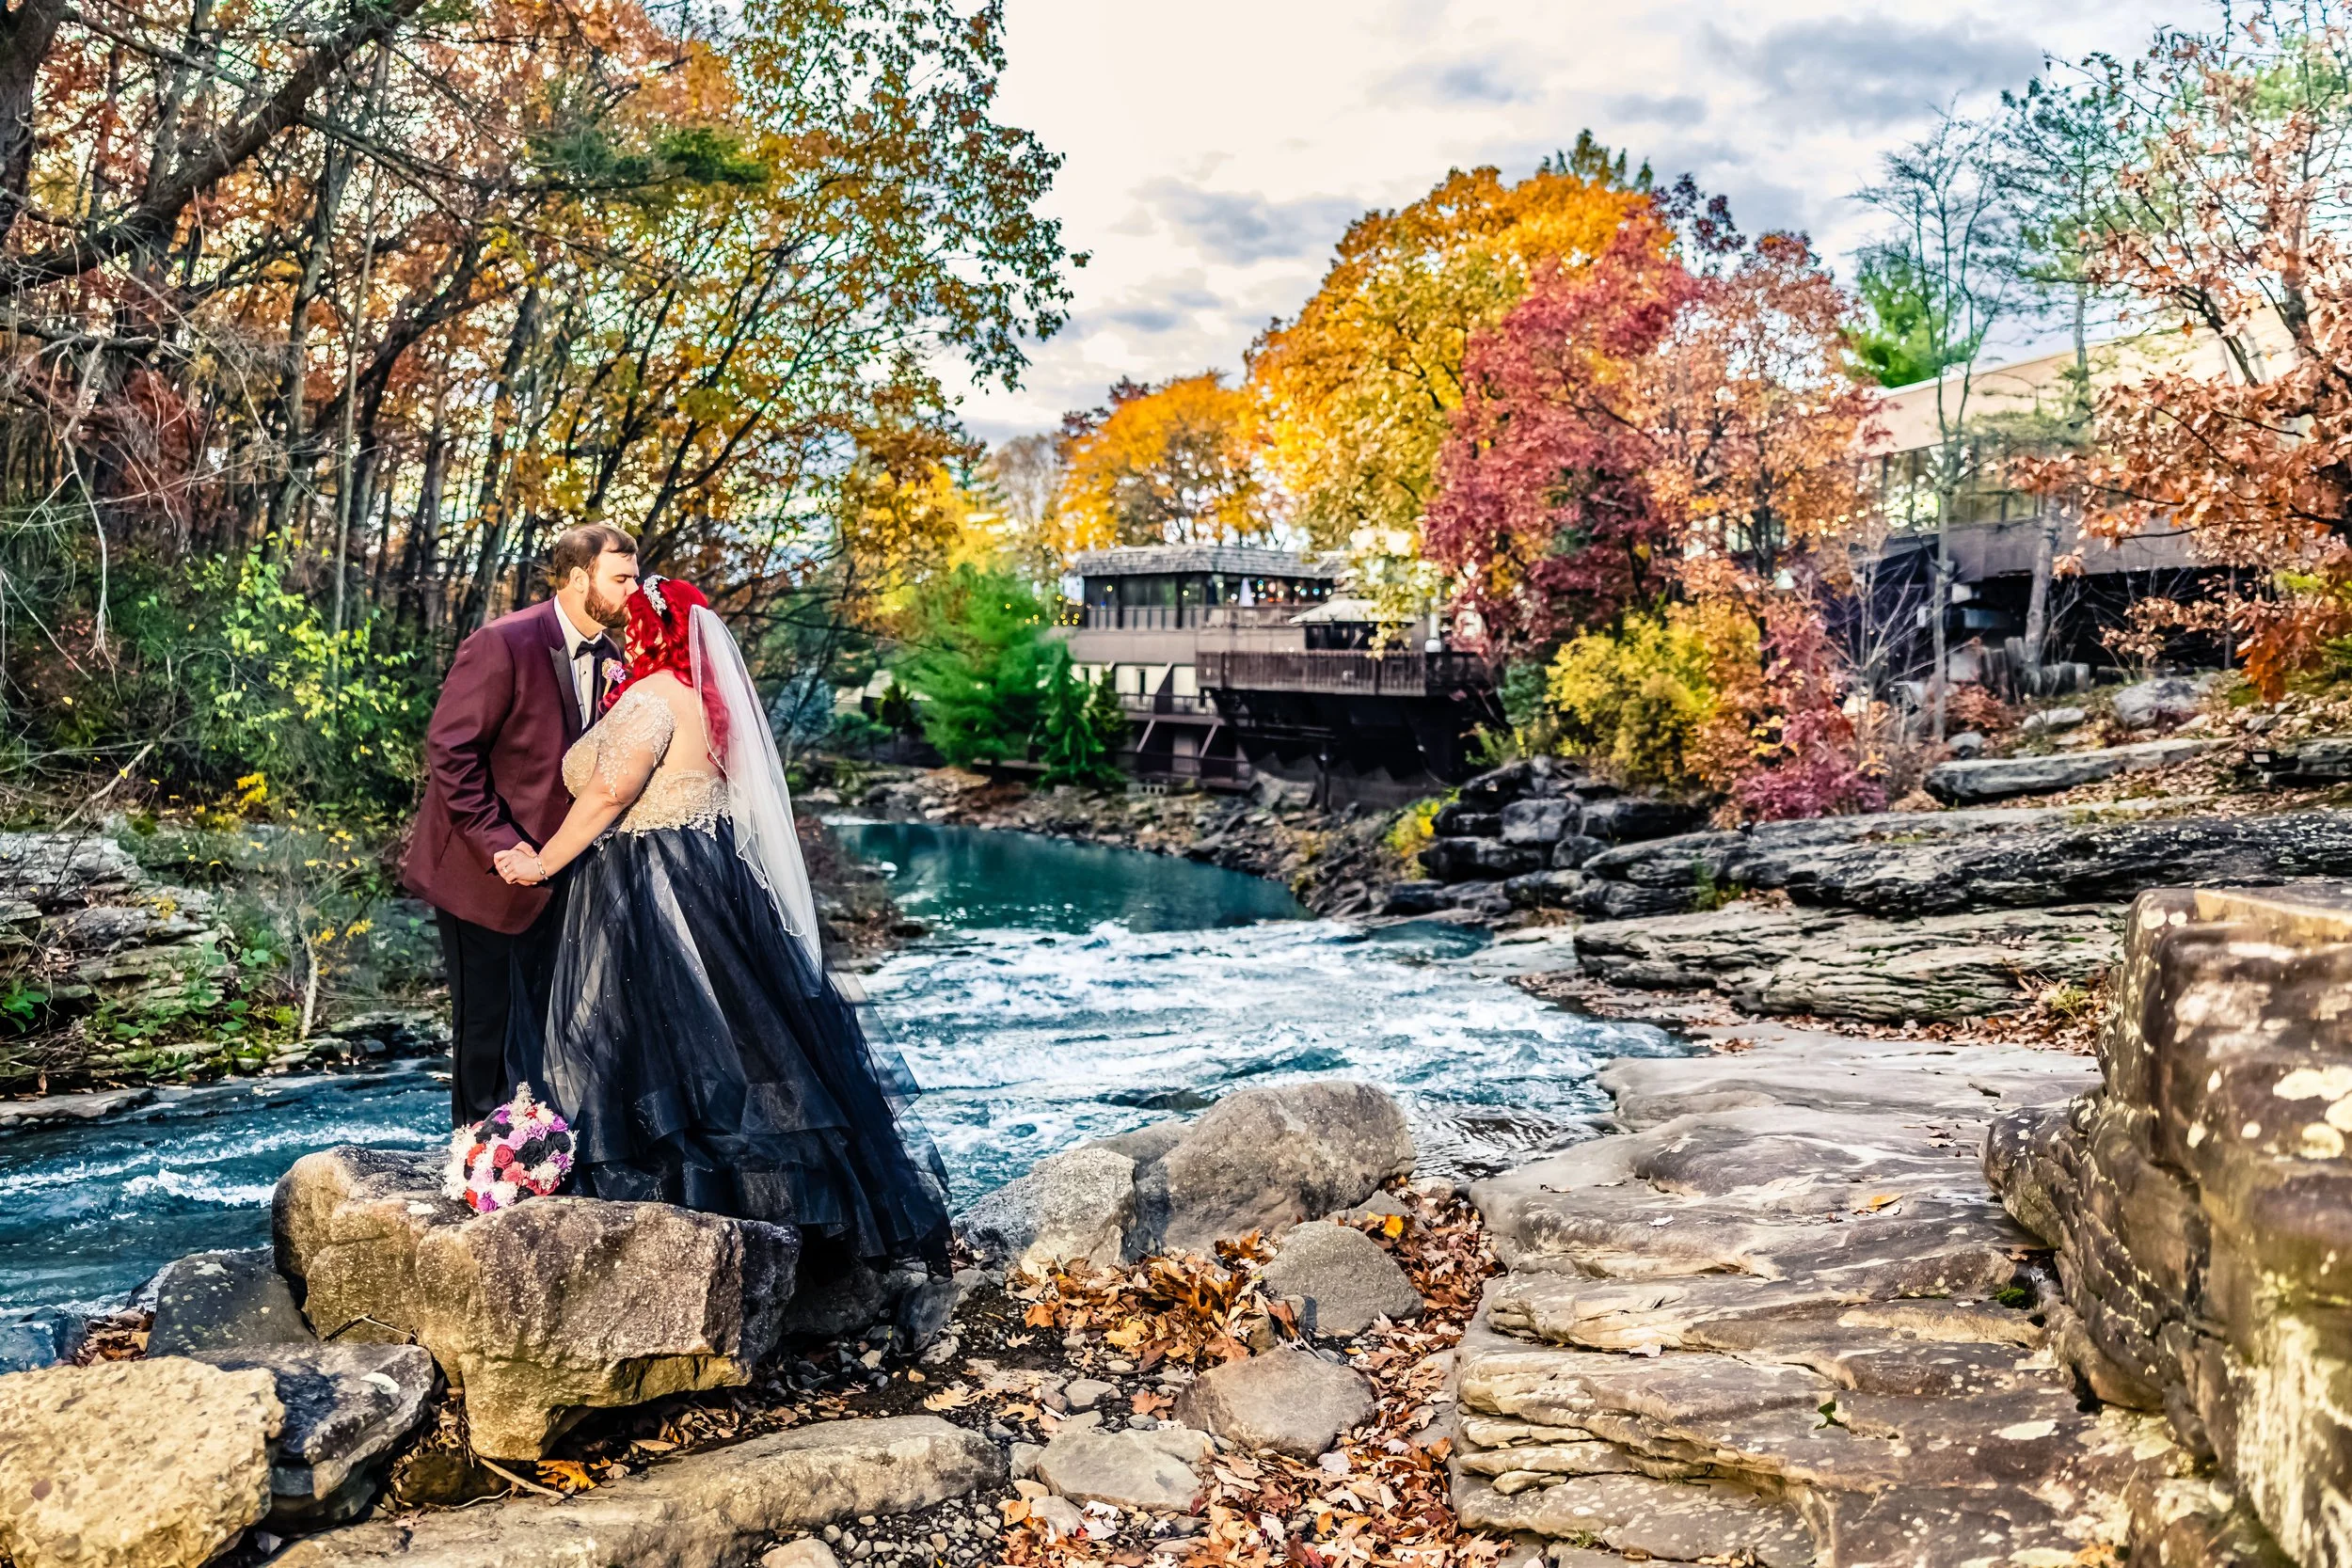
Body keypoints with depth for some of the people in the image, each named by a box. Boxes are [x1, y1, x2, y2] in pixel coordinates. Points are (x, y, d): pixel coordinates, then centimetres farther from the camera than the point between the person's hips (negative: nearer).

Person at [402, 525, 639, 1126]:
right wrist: (498, 843, -24)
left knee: (540, 1016, 13)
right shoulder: (503, 644, -19)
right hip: (484, 871, -7)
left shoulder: (609, 657, 3)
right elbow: (450, 751, -20)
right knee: (491, 1021, 2)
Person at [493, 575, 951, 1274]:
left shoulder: (652, 697, -15)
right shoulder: (706, 698, 14)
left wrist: (543, 862, -17)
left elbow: (611, 790, -24)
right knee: (737, 1034, 13)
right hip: (711, 887, 10)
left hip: (649, 897, -10)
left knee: (656, 1045, -2)